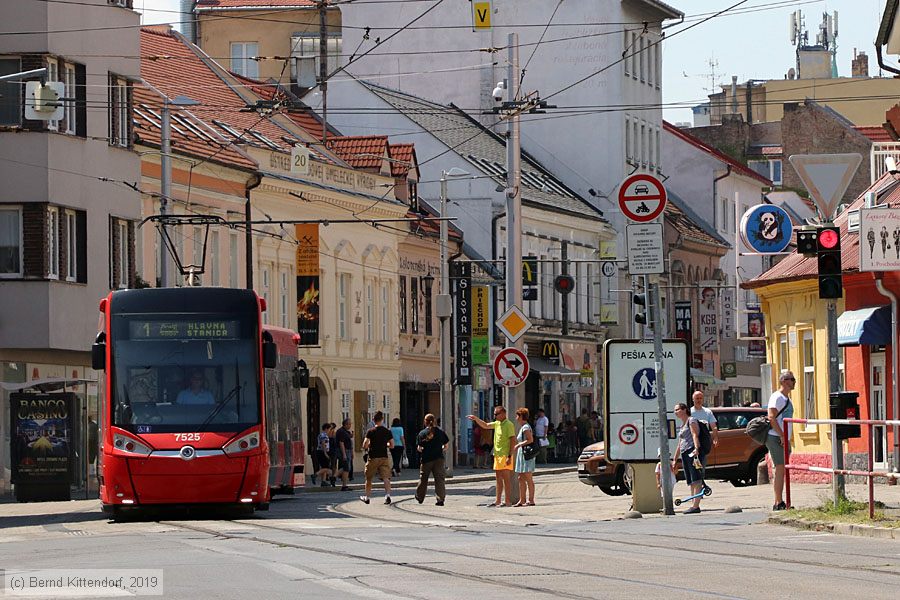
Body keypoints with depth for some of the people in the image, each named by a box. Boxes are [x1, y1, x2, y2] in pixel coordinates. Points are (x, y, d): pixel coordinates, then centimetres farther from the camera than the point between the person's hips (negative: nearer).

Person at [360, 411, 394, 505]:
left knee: (369, 479, 14)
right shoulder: (387, 431, 1)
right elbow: (392, 445, 6)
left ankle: (367, 497, 26)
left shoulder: (370, 432, -7)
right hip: (384, 458, 2)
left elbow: (364, 446, -12)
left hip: (373, 458, -2)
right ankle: (387, 495, -26)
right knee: (386, 477, -6)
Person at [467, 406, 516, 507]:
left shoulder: (509, 425, -13)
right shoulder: (497, 423, 13)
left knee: (505, 477, -8)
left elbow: (512, 440, -17)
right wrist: (476, 419, 14)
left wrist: (510, 456, -22)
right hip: (497, 455, 9)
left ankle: (508, 501, -7)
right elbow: (485, 426, 28)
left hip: (505, 456, -9)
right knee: (498, 478, 11)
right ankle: (497, 501, 16)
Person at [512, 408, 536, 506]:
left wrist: (519, 445, -15)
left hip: (526, 453, -10)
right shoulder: (522, 427, 17)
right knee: (521, 478, 11)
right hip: (522, 454, 10)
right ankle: (522, 500, 14)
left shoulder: (526, 427, -12)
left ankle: (531, 500, -5)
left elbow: (530, 440, -20)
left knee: (528, 479, -7)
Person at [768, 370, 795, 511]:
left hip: (784, 439, 10)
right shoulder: (777, 397, -10)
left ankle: (779, 503, 13)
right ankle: (778, 503, -13)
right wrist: (782, 436, -22)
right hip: (776, 438, -10)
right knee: (780, 469, -12)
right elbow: (771, 417, -20)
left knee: (781, 470, 10)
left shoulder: (786, 398, 20)